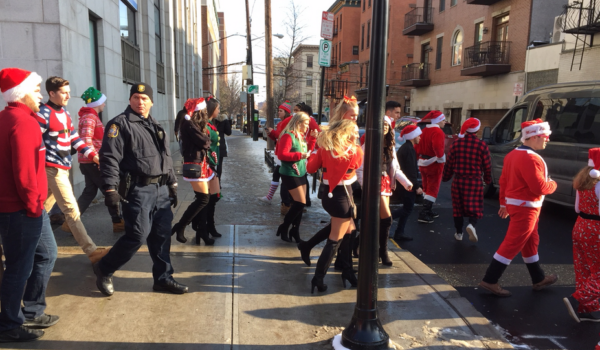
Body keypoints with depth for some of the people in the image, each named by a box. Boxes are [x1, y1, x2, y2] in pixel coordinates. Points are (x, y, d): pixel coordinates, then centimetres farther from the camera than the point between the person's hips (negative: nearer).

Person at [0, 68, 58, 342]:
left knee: (46, 254, 19)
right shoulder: (24, 122, -17)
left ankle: (32, 312, 31)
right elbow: (24, 171, -24)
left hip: (23, 207, 10)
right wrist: (33, 205, -14)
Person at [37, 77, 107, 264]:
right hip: (53, 168, -8)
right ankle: (91, 251, -9)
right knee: (71, 209, -9)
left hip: (64, 167, 8)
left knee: (44, 208, 19)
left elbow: (75, 139, 15)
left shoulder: (64, 113, 12)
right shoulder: (43, 114, -13)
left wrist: (93, 155, 6)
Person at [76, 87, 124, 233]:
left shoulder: (90, 116, 17)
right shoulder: (90, 117, -15)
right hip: (92, 161, -10)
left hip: (89, 161, 10)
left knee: (90, 191, 12)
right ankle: (117, 222, 7)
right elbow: (86, 141, -24)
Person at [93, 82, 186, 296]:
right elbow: (110, 157, -13)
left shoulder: (155, 126, 19)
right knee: (137, 235, -7)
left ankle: (163, 278, 20)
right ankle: (104, 270, 15)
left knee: (162, 235, 8)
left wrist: (172, 184, 20)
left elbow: (166, 158, 23)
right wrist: (110, 188, -21)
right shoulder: (120, 124, -5)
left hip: (161, 189, 7)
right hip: (138, 190, -7)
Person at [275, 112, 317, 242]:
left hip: (301, 173, 9)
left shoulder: (301, 136, 10)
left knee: (299, 203, 11)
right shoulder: (288, 136, -17)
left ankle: (295, 230, 22)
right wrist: (300, 155, -25)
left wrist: (312, 138, 7)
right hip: (290, 174, -9)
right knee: (300, 203, -9)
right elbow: (282, 154, -24)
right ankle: (284, 227, 8)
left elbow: (307, 150, 20)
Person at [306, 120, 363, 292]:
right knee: (335, 240, 4)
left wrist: (317, 152, 15)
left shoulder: (324, 148, -2)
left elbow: (311, 168, 2)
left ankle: (347, 271, 30)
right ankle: (318, 279, 5)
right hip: (342, 197, -6)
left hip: (328, 194, 7)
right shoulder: (355, 151, -12)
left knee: (349, 231, 22)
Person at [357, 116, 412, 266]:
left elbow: (396, 168, 13)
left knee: (379, 219, 11)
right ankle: (383, 251, 3)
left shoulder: (390, 146, 13)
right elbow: (360, 168, -12)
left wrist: (406, 182, 1)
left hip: (387, 184, 7)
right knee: (387, 218, -12)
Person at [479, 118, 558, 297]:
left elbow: (503, 181, 13)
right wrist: (553, 185, -2)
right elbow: (540, 188, -23)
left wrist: (503, 203, 19)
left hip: (515, 203, 10)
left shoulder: (513, 154, 9)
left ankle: (539, 279, 36)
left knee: (530, 242, 21)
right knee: (512, 245, -5)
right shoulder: (530, 158, -22)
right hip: (525, 207, -10)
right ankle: (490, 281, -1)